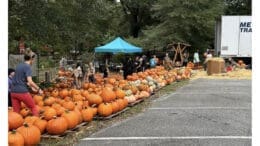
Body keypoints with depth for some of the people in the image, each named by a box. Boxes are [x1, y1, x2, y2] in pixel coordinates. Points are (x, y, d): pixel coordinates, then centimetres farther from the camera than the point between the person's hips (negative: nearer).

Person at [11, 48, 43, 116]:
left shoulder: (19, 65, 14)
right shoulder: (27, 67, -10)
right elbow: (30, 81, -19)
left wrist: (31, 87, 28)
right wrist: (38, 89, -7)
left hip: (13, 92, 7)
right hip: (22, 92, -7)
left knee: (16, 112, 9)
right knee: (33, 107, 13)